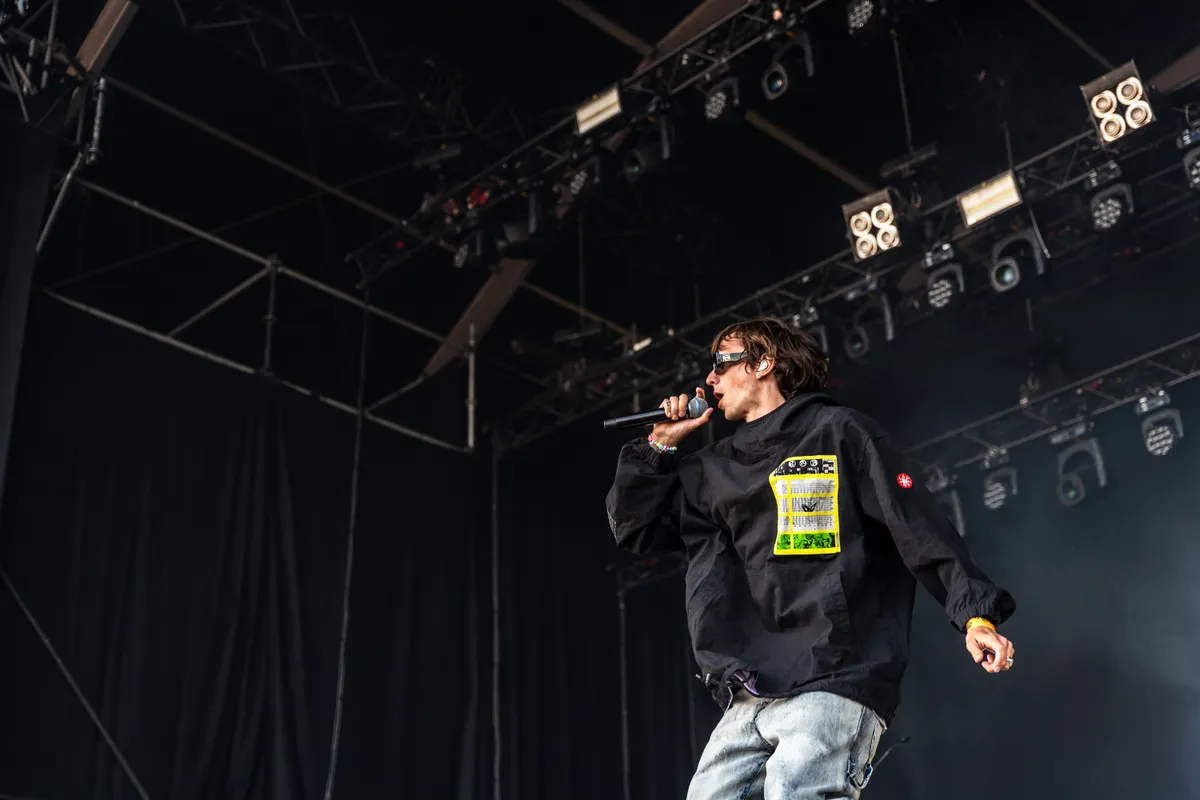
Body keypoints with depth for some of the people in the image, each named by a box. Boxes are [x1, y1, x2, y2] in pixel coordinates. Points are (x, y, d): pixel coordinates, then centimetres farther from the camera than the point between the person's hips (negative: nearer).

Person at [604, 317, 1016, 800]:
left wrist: (975, 613, -14)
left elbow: (920, 528, -3)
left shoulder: (838, 433, 5)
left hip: (833, 687, -6)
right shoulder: (717, 469, 23)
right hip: (746, 704, 7)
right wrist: (661, 446, 18)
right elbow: (632, 526, 27)